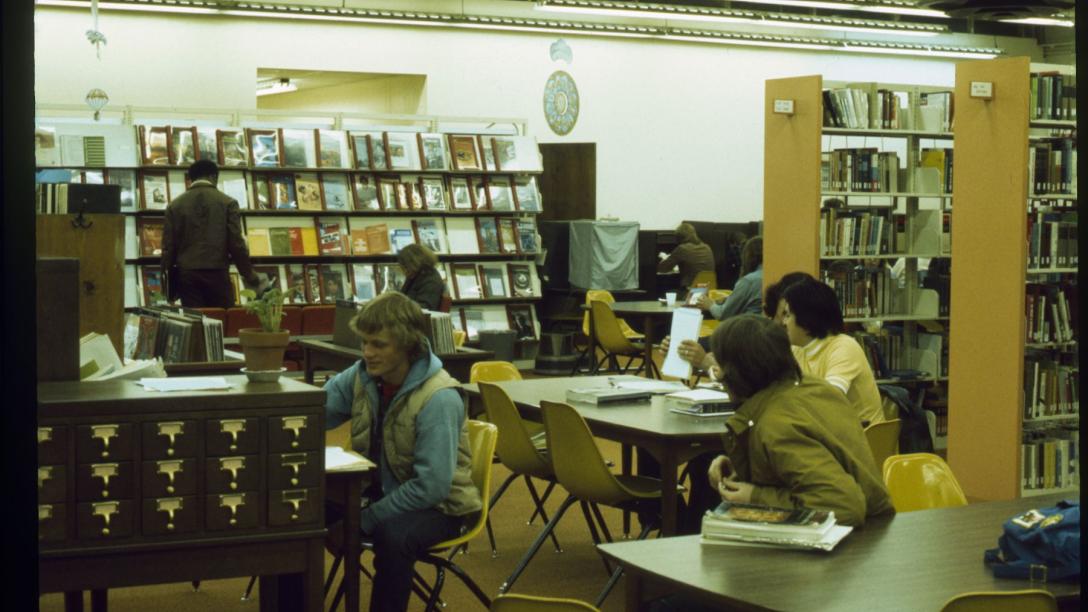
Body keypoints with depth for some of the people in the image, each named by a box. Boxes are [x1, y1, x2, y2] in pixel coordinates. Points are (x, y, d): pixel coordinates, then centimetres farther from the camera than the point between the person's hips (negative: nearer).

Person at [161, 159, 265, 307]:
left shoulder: (175, 205, 7)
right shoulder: (227, 202, 1)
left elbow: (168, 246, 5)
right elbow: (237, 243, -4)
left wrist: (169, 282, 11)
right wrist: (249, 275, 6)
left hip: (186, 274, 2)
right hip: (218, 273, -2)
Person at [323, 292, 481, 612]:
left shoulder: (439, 399, -26)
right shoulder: (363, 375, -6)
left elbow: (431, 486, -29)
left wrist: (366, 520, -25)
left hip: (435, 506, -6)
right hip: (379, 490, 6)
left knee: (393, 535, -37)